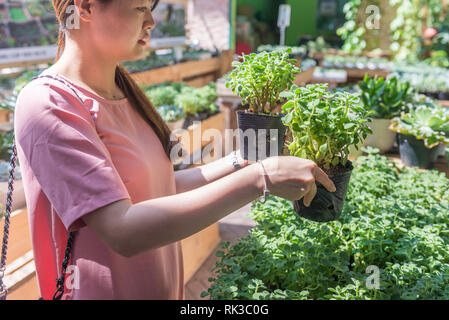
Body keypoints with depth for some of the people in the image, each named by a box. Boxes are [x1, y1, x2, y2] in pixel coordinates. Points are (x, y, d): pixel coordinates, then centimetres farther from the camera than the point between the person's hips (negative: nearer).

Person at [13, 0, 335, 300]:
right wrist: (259, 177, -29)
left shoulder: (122, 90, 4)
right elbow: (123, 231, -28)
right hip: (106, 290, -6)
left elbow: (155, 188, 6)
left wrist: (239, 162, -2)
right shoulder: (48, 103, -20)